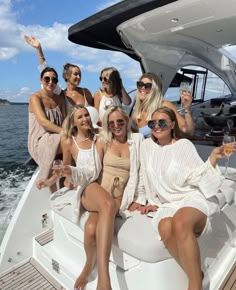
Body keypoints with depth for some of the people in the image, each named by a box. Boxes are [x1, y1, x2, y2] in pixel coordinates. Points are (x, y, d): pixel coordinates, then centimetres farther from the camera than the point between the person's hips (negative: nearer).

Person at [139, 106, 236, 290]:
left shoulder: (184, 144, -1)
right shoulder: (147, 145, 10)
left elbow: (197, 175, -8)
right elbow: (148, 179, 16)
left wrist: (213, 158, -23)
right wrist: (153, 202, 15)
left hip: (194, 197, -3)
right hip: (167, 204, 3)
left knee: (180, 222, -37)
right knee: (165, 229, -32)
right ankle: (196, 275, -11)